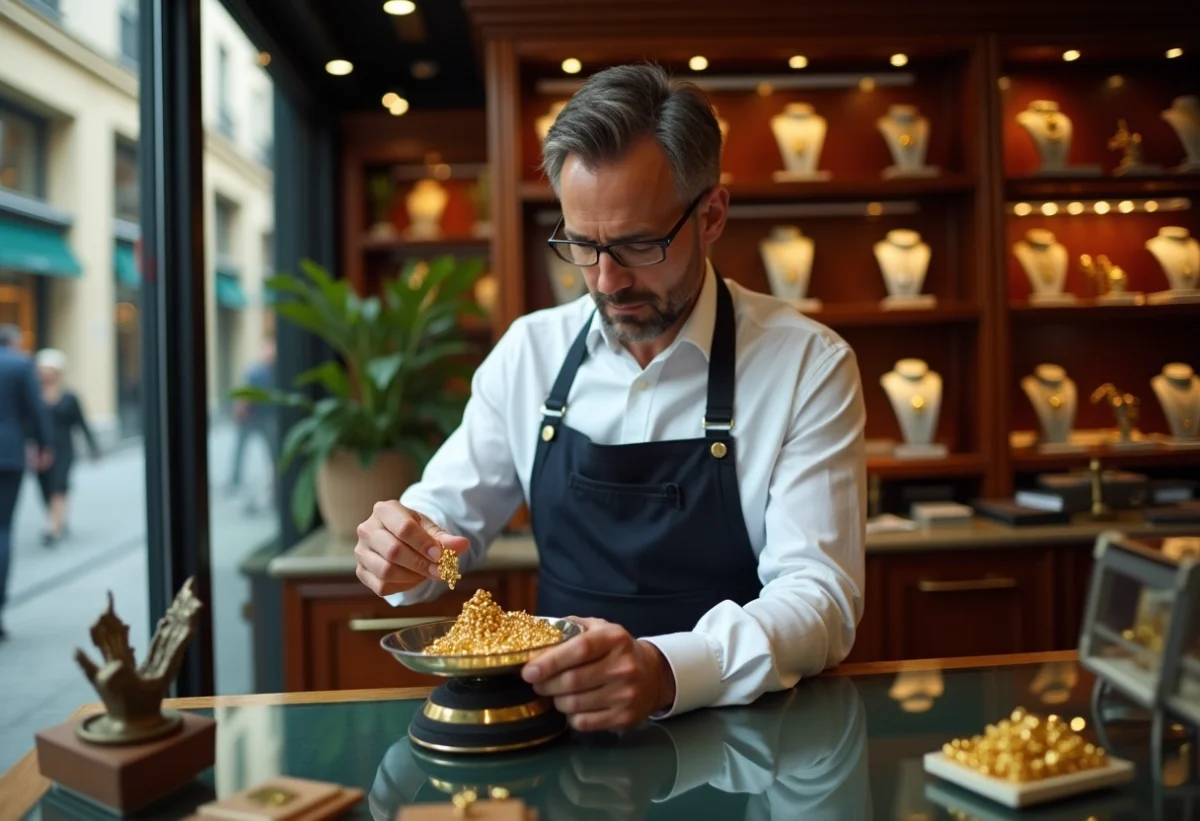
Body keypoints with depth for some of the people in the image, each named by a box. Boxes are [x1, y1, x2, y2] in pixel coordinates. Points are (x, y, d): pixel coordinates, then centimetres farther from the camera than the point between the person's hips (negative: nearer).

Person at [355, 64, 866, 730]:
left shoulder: (808, 366, -9)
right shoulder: (530, 350, 2)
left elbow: (820, 597, -15)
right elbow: (451, 518, 11)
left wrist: (667, 671, -33)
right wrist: (404, 549, -14)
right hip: (558, 725, 2)